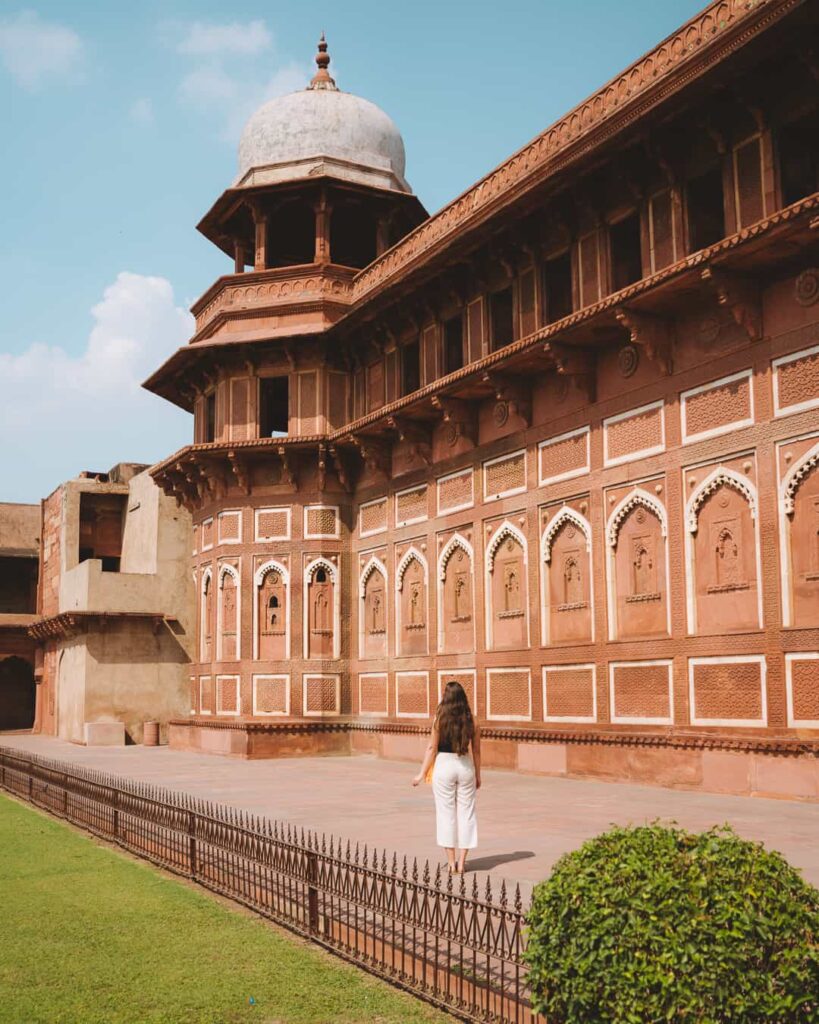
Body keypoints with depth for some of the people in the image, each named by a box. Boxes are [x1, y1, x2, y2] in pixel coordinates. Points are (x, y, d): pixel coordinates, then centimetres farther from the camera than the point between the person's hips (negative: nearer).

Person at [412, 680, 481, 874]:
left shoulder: (439, 720, -7)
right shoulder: (472, 721, -1)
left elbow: (431, 748, -6)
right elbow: (476, 751, 3)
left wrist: (422, 774, 1)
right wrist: (478, 775, 13)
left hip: (444, 765, -2)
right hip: (465, 766, 2)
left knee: (446, 813, 7)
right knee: (465, 813, 9)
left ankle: (451, 861, 9)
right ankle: (461, 862, 9)